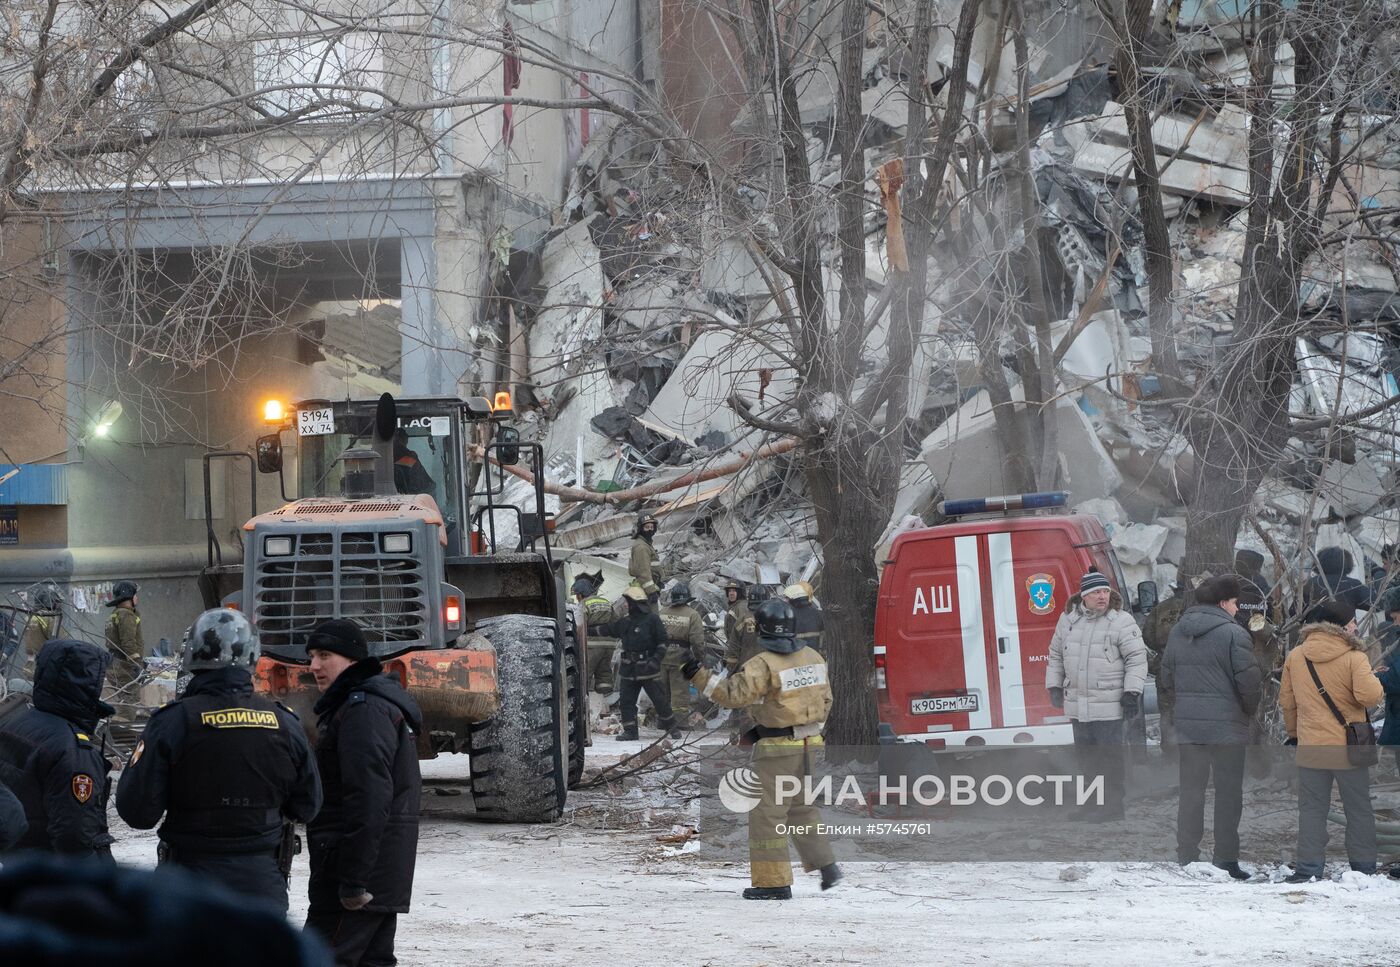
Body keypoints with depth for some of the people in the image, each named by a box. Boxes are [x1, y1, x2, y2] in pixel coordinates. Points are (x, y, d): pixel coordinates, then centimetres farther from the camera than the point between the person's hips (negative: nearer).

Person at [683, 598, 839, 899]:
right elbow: (824, 700, 12)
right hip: (810, 744, 7)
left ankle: (773, 882, 2)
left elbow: (734, 695, -21)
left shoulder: (763, 665, -17)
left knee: (767, 813, 1)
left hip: (777, 749, -7)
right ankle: (825, 865, 17)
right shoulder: (814, 658, 5)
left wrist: (698, 675, -16)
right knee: (802, 807, 22)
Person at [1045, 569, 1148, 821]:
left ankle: (1113, 805, 4)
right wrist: (1054, 686, 15)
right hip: (1077, 704, 6)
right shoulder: (1068, 620, 9)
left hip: (1109, 705, -6)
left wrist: (1132, 692, -14)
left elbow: (1136, 658, -9)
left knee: (1111, 756, -3)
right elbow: (1056, 655, 19)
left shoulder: (1121, 622, -7)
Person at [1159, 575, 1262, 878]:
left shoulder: (1178, 632, 8)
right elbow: (1249, 680, -13)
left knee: (1191, 791, 10)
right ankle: (1226, 861, 3)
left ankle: (1186, 859, 10)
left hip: (1187, 725, 5)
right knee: (1228, 793, 3)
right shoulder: (1232, 633, -11)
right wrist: (1249, 712, 5)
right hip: (1227, 726, -5)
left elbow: (1166, 678, 11)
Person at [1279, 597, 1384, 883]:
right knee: (1359, 810, 9)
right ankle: (1364, 867, 13)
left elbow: (1286, 700, 9)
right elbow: (1368, 695, -23)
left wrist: (1294, 732, 22)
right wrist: (1377, 684, 0)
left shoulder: (1295, 656, 3)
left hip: (1310, 747, 3)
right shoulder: (1353, 657, -12)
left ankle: (1308, 867, 6)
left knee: (1312, 809, 9)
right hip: (1348, 748, -3)